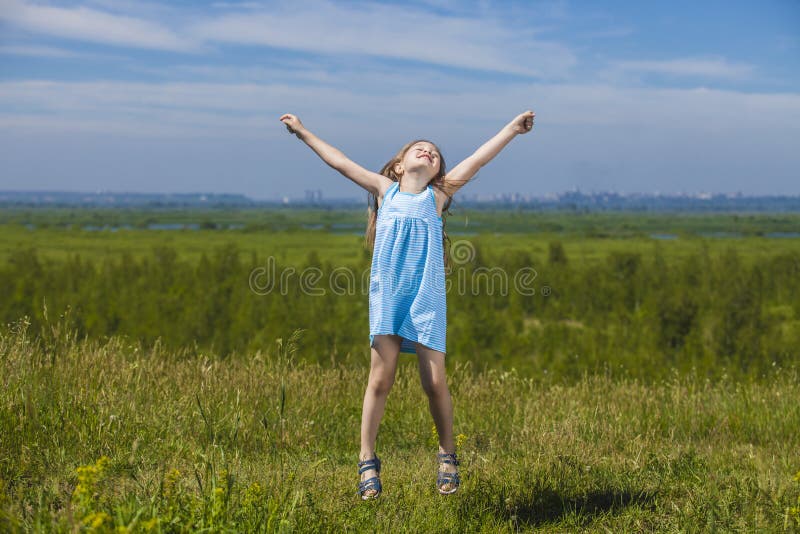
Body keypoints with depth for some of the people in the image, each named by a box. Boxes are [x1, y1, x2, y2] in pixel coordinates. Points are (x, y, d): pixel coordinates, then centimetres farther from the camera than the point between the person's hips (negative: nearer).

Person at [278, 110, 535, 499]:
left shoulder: (438, 195, 14)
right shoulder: (385, 189, 14)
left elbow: (477, 159, 13)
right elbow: (339, 161, 20)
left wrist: (512, 128, 12)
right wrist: (303, 132, 25)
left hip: (427, 297, 0)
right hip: (386, 295, 0)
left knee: (435, 381, -3)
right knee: (380, 378, -5)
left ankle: (447, 455, 15)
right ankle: (368, 462, 4)